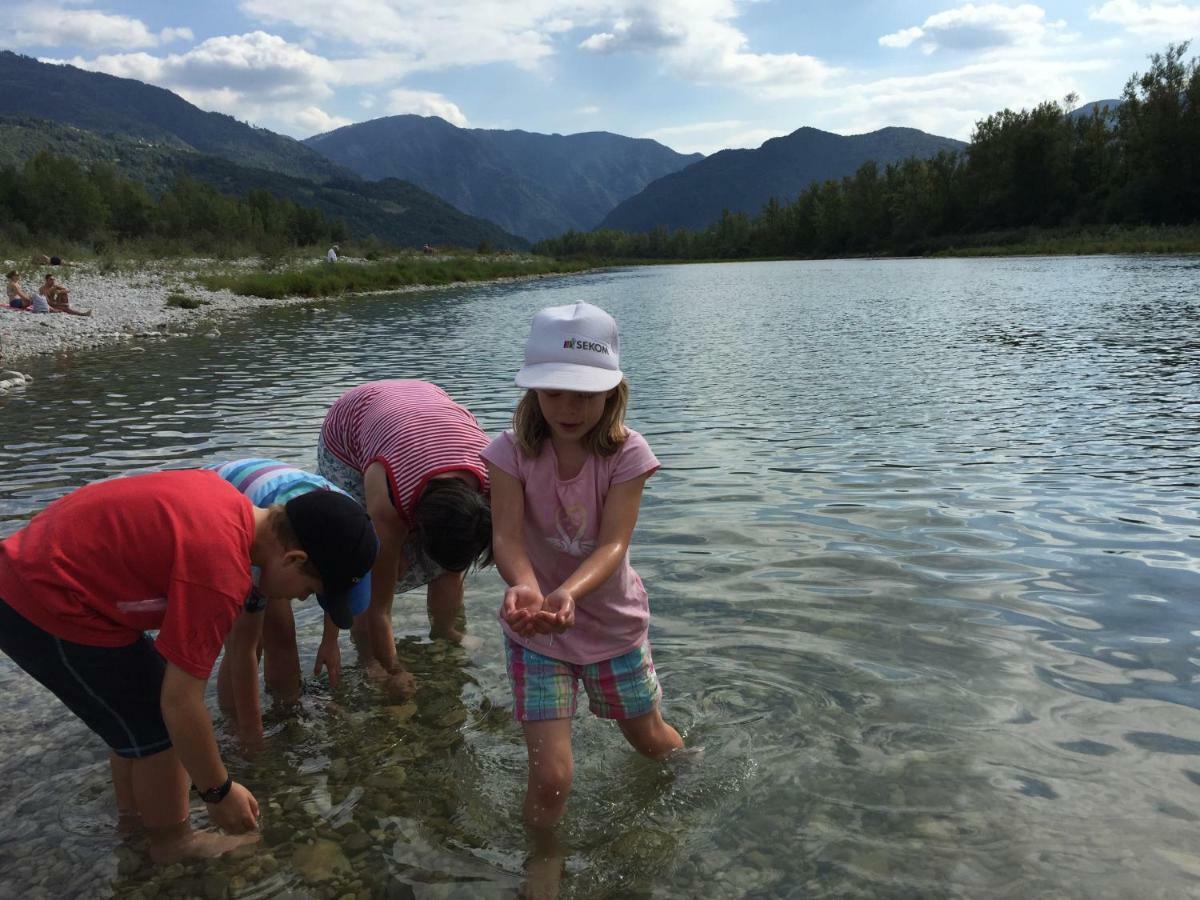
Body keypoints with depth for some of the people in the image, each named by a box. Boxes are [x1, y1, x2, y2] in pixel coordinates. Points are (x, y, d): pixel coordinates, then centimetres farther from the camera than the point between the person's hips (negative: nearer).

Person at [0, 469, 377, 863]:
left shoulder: (226, 503, -1)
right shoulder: (220, 575, -29)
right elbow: (180, 705, -23)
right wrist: (218, 792, -9)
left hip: (37, 567, 10)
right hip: (46, 606, -10)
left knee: (139, 708, 22)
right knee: (155, 728, 3)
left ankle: (134, 811, 40)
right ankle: (173, 841, 23)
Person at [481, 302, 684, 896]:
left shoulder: (626, 453, -19)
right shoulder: (513, 451, -17)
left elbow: (613, 544, -28)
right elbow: (506, 536, -28)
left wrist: (568, 593, -48)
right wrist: (524, 586, -50)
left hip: (612, 622, 1)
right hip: (537, 633, -1)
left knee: (651, 741, 22)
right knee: (551, 775, -8)